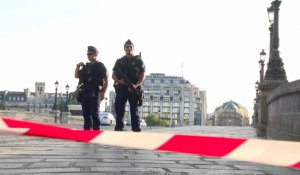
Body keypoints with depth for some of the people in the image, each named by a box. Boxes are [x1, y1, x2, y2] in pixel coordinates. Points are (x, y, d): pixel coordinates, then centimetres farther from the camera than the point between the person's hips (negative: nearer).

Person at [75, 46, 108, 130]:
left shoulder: (100, 66, 2)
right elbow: (77, 76, 22)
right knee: (86, 114, 7)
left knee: (94, 114, -8)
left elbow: (106, 80, -4)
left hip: (95, 93, -6)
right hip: (84, 92, 6)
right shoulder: (86, 66, 20)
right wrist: (78, 67, 7)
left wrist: (103, 92, -12)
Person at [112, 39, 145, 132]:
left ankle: (136, 130, -1)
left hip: (133, 89, -2)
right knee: (119, 110, 2)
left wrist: (136, 85, -14)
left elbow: (142, 76, 1)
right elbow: (113, 75, 13)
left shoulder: (138, 60, 6)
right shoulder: (119, 61, 13)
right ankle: (118, 129, 8)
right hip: (121, 88, 2)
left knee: (134, 111, -1)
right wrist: (118, 81, -10)